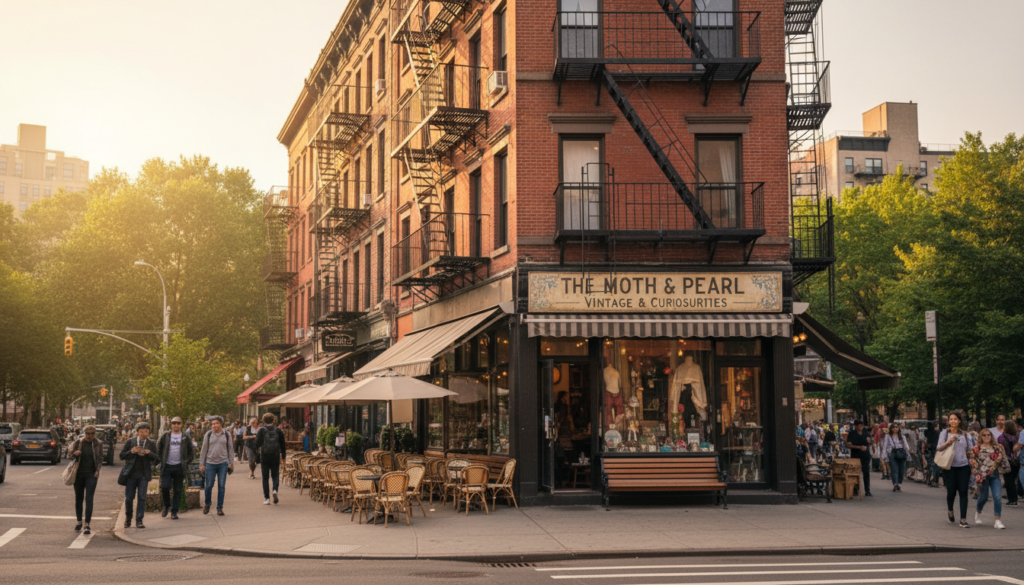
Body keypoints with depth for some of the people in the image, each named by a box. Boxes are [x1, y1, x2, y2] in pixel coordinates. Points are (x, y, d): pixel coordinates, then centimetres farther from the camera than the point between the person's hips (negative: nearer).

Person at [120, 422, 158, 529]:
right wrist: (131, 452, -16)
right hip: (131, 473, 0)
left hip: (144, 474, 0)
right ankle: (128, 518, 23)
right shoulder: (130, 442, 5)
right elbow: (122, 456, 1)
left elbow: (156, 459, 2)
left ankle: (139, 521, 2)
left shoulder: (151, 444, 7)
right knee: (129, 498, 3)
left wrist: (148, 453, -17)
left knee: (142, 498, -4)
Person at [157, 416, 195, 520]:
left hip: (179, 467, 0)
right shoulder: (165, 436, 5)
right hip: (167, 466, 0)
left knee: (178, 490, 2)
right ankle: (167, 505, 15)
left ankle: (174, 511, 10)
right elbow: (158, 448, 11)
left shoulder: (185, 437, 6)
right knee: (165, 487, -11)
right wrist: (161, 460, 3)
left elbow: (192, 451, 13)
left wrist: (187, 461, 3)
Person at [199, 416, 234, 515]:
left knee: (221, 486, 0)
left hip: (223, 463, 0)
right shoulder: (208, 434, 2)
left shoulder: (227, 434, 5)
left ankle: (220, 508, 7)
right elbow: (204, 450, 6)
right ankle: (207, 504, 23)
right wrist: (201, 463, 3)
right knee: (209, 486, 0)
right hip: (210, 463, 0)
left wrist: (231, 463, 8)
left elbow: (230, 449, 11)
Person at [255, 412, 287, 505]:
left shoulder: (261, 431, -6)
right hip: (275, 456, 1)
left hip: (264, 457, -1)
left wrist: (257, 450, 18)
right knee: (275, 475, 14)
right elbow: (282, 444, 6)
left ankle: (267, 498, 3)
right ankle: (275, 490, -14)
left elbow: (257, 444, -5)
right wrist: (283, 457, 16)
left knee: (265, 478, 6)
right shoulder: (278, 431, 0)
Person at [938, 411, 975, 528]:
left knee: (963, 492, -5)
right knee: (951, 492, 2)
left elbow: (970, 450, 14)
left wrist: (972, 462, 2)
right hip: (950, 467, -1)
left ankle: (963, 520, -5)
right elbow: (939, 448, -1)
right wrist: (948, 442, -18)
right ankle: (950, 510, 34)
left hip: (963, 466, 1)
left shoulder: (965, 434, 10)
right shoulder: (944, 433, 5)